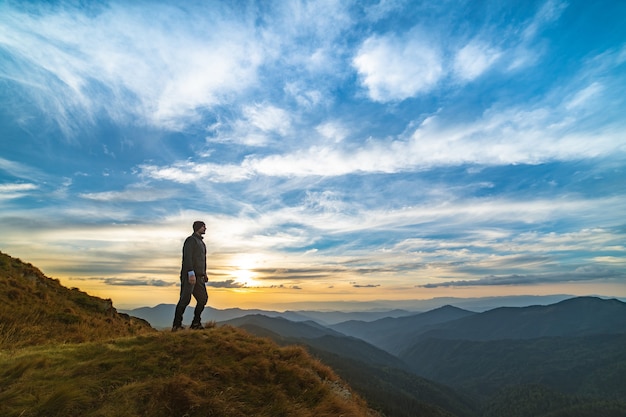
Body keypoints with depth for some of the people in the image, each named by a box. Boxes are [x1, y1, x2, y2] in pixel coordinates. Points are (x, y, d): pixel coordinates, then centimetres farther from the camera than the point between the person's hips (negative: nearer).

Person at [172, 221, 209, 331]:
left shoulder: (202, 243, 23)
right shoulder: (190, 240, -5)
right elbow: (187, 257, -16)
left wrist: (204, 274, 18)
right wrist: (191, 274, -24)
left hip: (199, 277, 9)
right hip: (189, 275, -8)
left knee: (203, 298, 4)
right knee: (185, 299, -7)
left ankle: (196, 323, 11)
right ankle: (176, 325, 1)